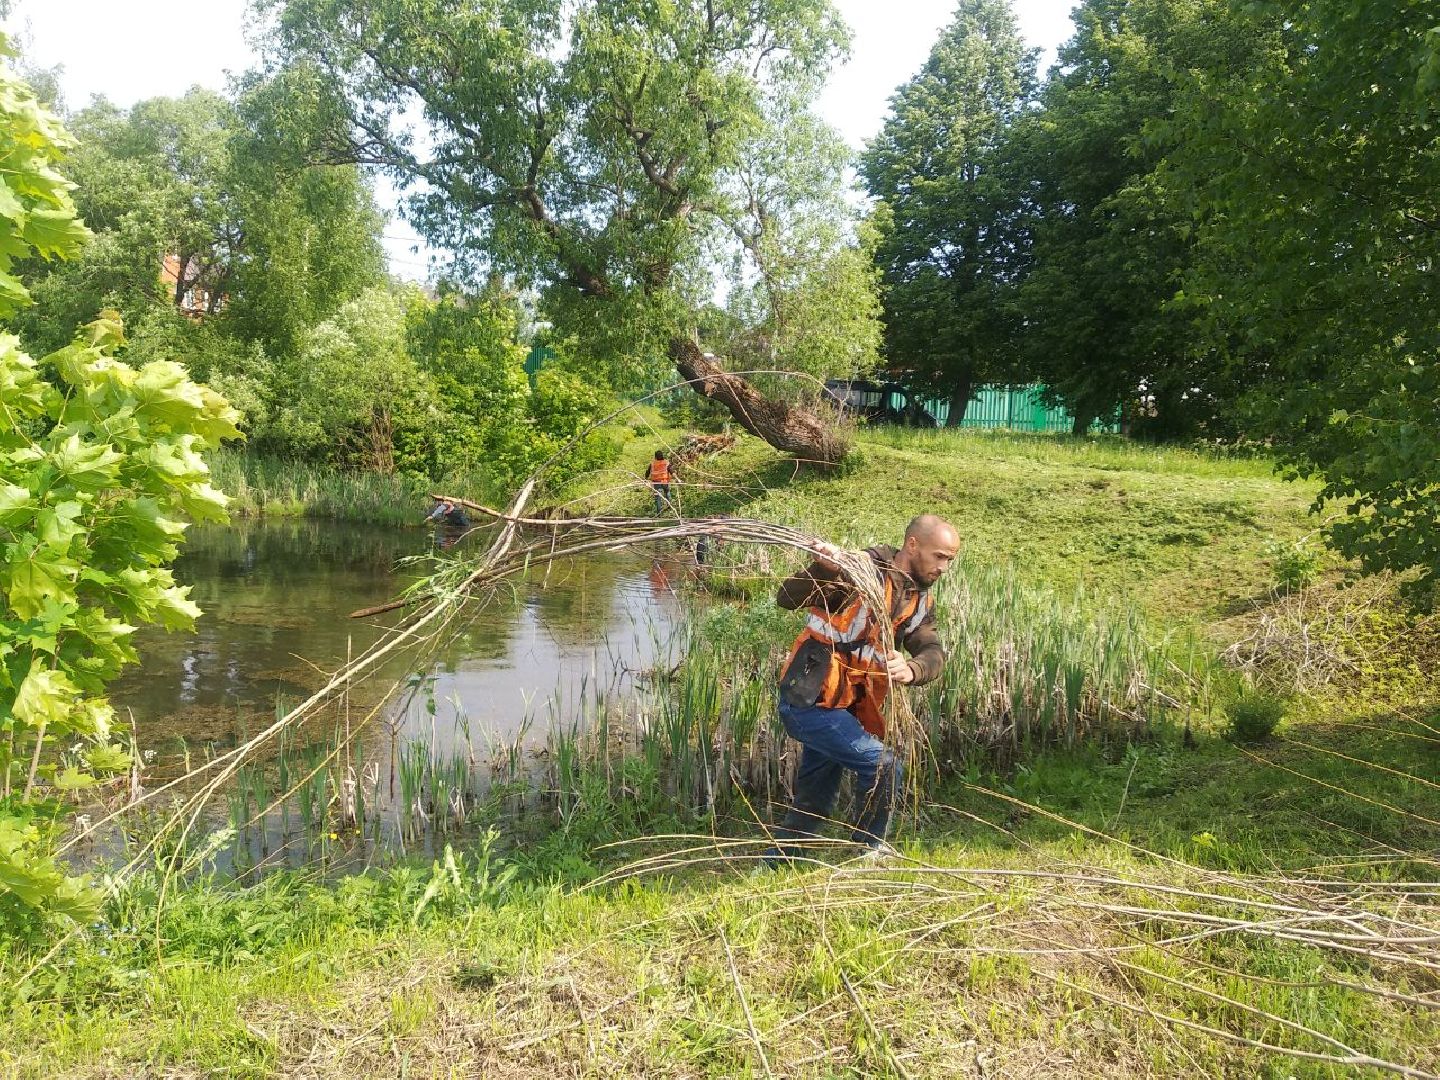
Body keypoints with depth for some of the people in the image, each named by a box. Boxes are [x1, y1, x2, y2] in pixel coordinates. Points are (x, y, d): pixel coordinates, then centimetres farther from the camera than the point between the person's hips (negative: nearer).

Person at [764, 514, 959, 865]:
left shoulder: (920, 601, 8)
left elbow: (933, 653, -7)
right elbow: (787, 598, -23)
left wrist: (910, 670, -31)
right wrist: (823, 567, -42)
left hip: (841, 708, 9)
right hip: (809, 702, -9)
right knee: (883, 764, -9)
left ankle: (773, 863, 36)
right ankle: (871, 848, 15)